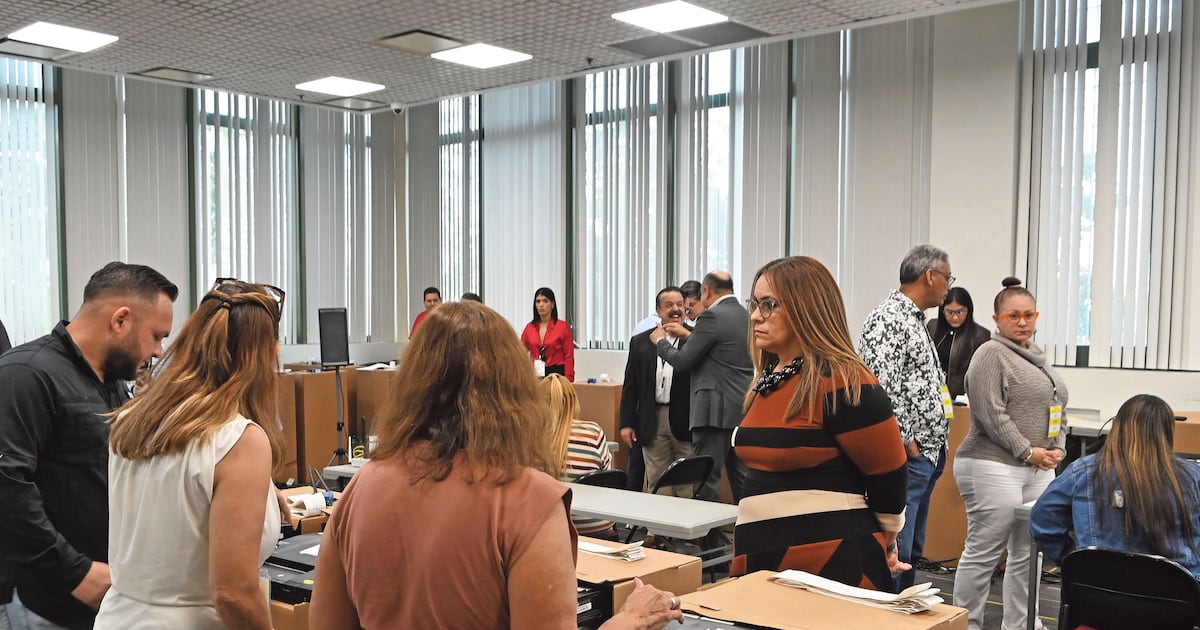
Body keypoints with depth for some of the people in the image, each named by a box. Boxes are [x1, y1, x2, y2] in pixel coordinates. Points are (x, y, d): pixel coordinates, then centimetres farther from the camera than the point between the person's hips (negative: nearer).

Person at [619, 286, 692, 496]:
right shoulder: (640, 342, 10)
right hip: (652, 422, 2)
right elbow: (630, 385, 10)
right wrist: (626, 422, 5)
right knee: (657, 486, 8)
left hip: (686, 421, -2)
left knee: (689, 488, 4)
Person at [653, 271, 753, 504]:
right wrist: (687, 334, 27)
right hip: (743, 408, 9)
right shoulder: (745, 314, 13)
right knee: (741, 479, 14)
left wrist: (660, 341, 8)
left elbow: (682, 361, -10)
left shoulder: (712, 316, -13)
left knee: (706, 482, -3)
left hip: (717, 410, -9)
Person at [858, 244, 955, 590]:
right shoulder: (888, 319, -15)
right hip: (905, 456, -11)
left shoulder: (915, 320, 18)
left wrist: (934, 443, 17)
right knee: (895, 552, -8)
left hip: (927, 455, 11)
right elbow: (881, 387, -24)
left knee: (912, 550, 16)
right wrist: (906, 442, -18)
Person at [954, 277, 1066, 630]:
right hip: (993, 468, -8)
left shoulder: (1038, 359, 18)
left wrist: (1057, 450, 3)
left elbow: (1057, 410, 20)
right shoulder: (991, 354, -8)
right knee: (983, 554, -3)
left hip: (1038, 471, 8)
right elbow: (991, 415, -16)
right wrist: (1027, 452, -14)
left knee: (1028, 555, 11)